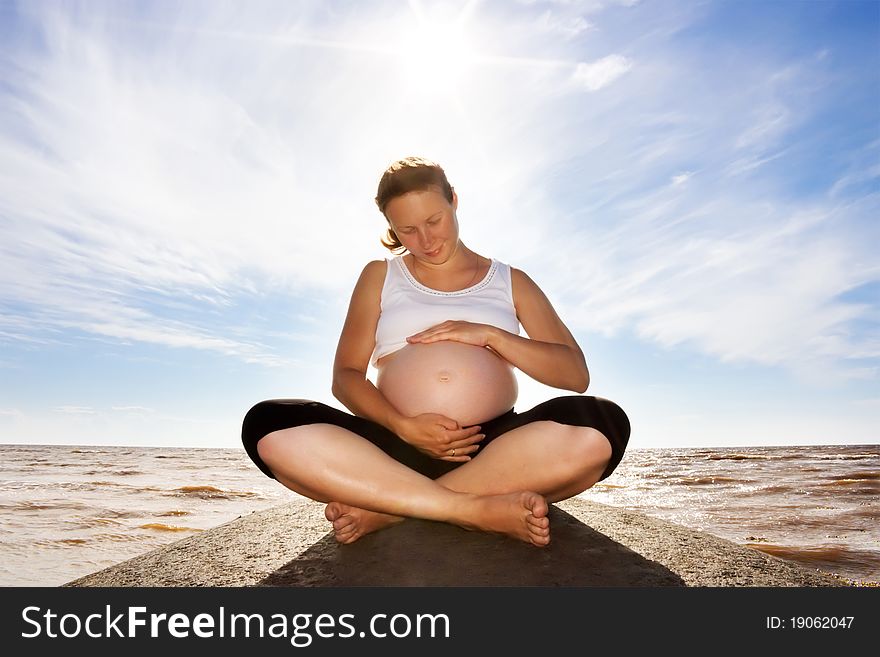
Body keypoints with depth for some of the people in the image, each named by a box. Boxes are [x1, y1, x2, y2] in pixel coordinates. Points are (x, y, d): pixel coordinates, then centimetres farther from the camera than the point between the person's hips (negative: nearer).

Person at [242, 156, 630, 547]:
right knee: (268, 427, -26)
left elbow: (576, 374, 9)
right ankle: (482, 510, -29)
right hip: (396, 446, 0)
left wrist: (490, 335, -6)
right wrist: (404, 427, -12)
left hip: (493, 447, 1)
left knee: (602, 426, -30)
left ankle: (384, 509, -24)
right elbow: (345, 376, 8)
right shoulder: (379, 276, 18)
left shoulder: (510, 281, 18)